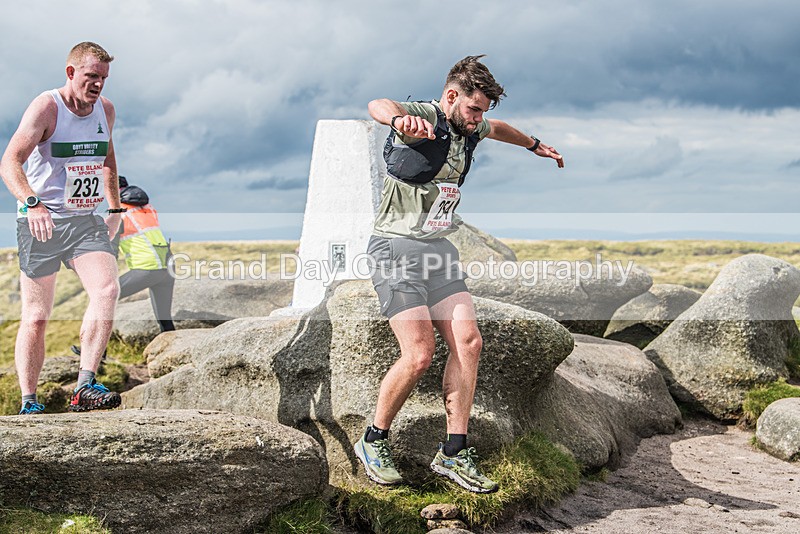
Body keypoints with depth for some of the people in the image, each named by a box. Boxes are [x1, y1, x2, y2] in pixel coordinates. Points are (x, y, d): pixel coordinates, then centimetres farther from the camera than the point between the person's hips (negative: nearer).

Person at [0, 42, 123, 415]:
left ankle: (84, 387, -19)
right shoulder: (46, 107, -11)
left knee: (107, 290, -21)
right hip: (42, 223, -4)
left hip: (87, 220, 4)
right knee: (36, 317, 1)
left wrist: (115, 208, 22)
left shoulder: (106, 110, 7)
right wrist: (32, 203, -37)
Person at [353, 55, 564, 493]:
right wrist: (401, 119, -61)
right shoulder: (424, 117, -13)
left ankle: (453, 453, 0)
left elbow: (497, 129, 38)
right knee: (419, 354, -16)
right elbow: (378, 106, -37)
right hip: (397, 247, -8)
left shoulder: (470, 128, 12)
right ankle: (373, 442, 6)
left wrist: (535, 145, 55)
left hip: (440, 250, 8)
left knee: (467, 342, -7)